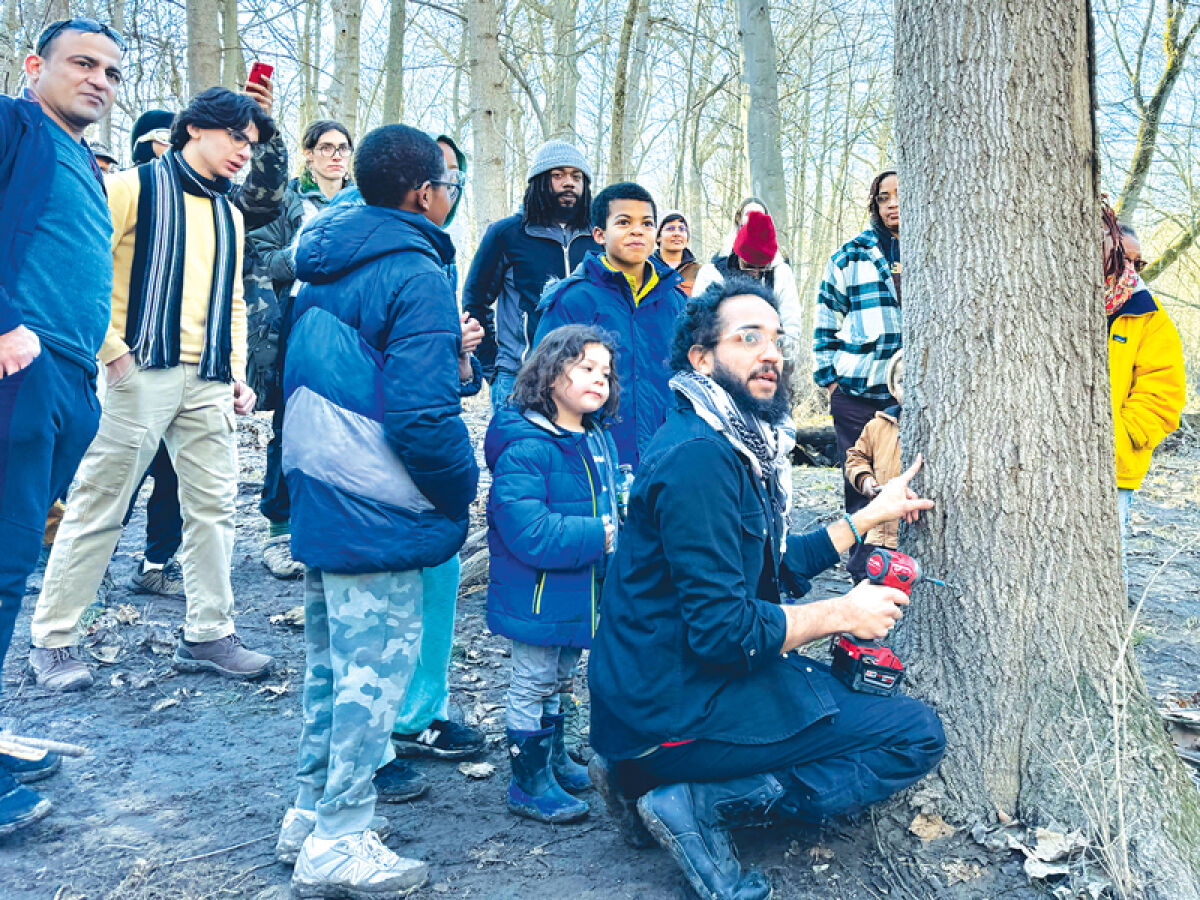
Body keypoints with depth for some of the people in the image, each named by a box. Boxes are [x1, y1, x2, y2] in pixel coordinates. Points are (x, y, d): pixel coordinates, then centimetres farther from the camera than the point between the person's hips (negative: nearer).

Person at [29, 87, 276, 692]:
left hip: (209, 381, 6)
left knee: (214, 505, 5)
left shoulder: (230, 216, 21)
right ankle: (52, 640, 9)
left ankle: (207, 635, 15)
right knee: (99, 506, -2)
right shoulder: (136, 188, 0)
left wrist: (236, 371, 14)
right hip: (141, 371, -6)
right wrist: (112, 349, -13)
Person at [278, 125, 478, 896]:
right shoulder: (415, 275, -17)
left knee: (331, 659, 20)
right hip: (375, 513, -9)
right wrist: (464, 486, -8)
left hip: (318, 499, 9)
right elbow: (422, 414, -23)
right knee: (374, 668, 1)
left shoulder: (325, 264, 11)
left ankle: (313, 808, 33)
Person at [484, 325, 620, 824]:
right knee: (534, 686, 6)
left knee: (559, 679, 24)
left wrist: (624, 522, 1)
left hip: (580, 592, 9)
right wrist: (599, 537, -27)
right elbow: (530, 533, -30)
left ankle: (554, 758, 42)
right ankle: (529, 783, 21)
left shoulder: (599, 440, 5)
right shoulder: (525, 447, -24)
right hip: (539, 594, -8)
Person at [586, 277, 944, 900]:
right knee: (917, 735, -4)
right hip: (679, 707, -9)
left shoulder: (740, 445, 11)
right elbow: (724, 630, -24)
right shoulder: (699, 455, -21)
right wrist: (843, 614, -12)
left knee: (854, 683, 28)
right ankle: (699, 803, -8)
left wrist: (873, 513, 21)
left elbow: (780, 565, 20)